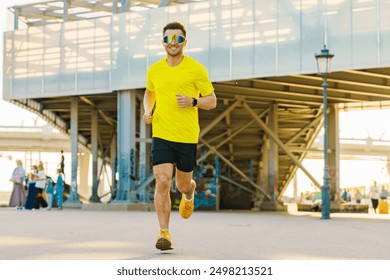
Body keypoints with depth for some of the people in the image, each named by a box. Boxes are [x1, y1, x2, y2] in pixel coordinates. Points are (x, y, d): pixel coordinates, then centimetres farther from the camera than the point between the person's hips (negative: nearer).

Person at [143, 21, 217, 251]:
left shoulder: (196, 69, -4)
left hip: (187, 137, -1)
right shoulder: (154, 70, 6)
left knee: (183, 184, 14)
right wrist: (147, 111, 6)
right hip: (161, 135, 1)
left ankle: (189, 195, 52)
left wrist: (193, 102, -18)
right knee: (162, 182, -13)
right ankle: (164, 233, -6)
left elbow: (212, 101, 1)